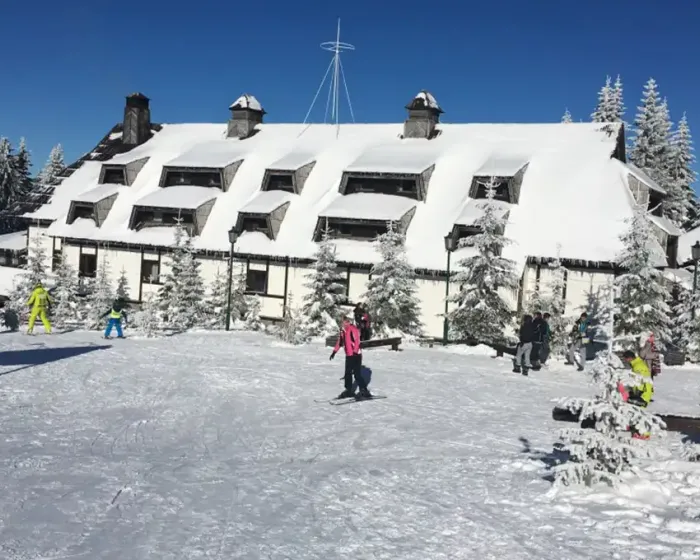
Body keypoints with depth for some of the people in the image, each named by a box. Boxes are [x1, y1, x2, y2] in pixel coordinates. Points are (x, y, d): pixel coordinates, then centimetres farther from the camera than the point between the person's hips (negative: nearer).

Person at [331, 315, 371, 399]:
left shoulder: (353, 329, -13)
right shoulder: (343, 330, 13)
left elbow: (357, 341, -23)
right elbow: (340, 342, 23)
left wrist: (355, 351, -33)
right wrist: (334, 351, 25)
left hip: (356, 355, -8)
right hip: (348, 355, 9)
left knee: (357, 374, -11)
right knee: (347, 373, 14)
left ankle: (365, 392, -7)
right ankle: (349, 390, 26)